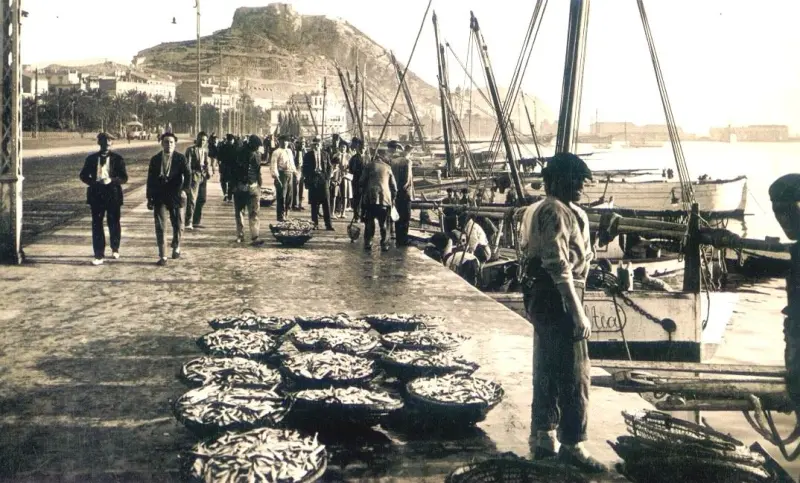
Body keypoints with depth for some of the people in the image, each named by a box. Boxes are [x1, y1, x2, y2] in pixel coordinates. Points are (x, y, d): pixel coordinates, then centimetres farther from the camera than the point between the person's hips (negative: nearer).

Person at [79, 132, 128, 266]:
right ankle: (99, 256, 1)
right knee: (97, 225, -2)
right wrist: (92, 182, -9)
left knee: (114, 224, 10)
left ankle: (115, 249, 32)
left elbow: (124, 178, -3)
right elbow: (83, 175, 11)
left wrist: (111, 180, -21)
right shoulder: (91, 159, 5)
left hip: (113, 195, -1)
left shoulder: (117, 158, 1)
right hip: (96, 195, 1)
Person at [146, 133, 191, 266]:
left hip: (176, 196, -1)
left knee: (178, 225, 8)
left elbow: (188, 175, -10)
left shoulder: (181, 158, -1)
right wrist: (149, 198, 6)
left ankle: (176, 247, 36)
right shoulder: (155, 160, 6)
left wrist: (185, 190, -25)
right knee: (160, 227, -4)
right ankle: (162, 256, 1)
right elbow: (150, 180, 9)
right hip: (159, 197, 1)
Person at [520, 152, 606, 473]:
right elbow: (559, 267, -22)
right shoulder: (556, 212, -16)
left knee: (548, 371, 14)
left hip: (543, 300, 11)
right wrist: (578, 312, -23)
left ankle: (544, 437, 22)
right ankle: (572, 444, 1)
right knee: (574, 374, -5)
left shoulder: (547, 210, 17)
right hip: (558, 300, -11)